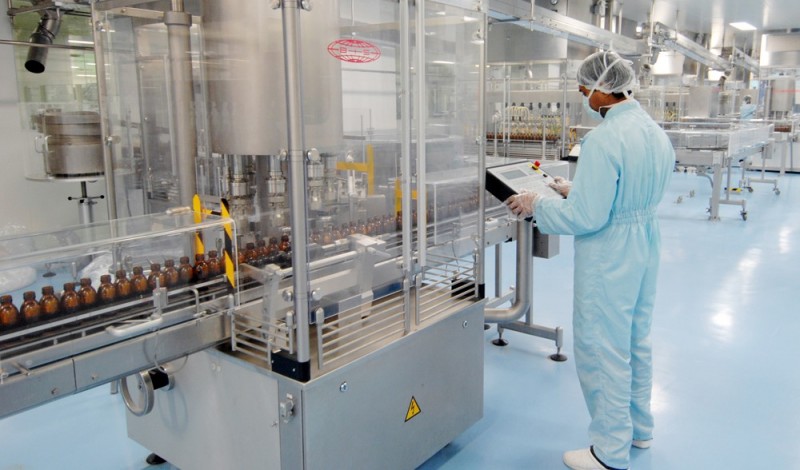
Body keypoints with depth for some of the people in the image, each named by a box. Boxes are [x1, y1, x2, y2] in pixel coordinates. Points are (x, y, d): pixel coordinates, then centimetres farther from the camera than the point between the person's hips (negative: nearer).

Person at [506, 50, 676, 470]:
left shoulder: (604, 139, -24)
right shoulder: (655, 132, 5)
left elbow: (586, 217, -24)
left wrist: (536, 205, -11)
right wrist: (577, 191, 16)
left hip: (609, 259, -9)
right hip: (645, 249, 10)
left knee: (602, 352, 5)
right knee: (637, 343, 23)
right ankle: (639, 427, 42)